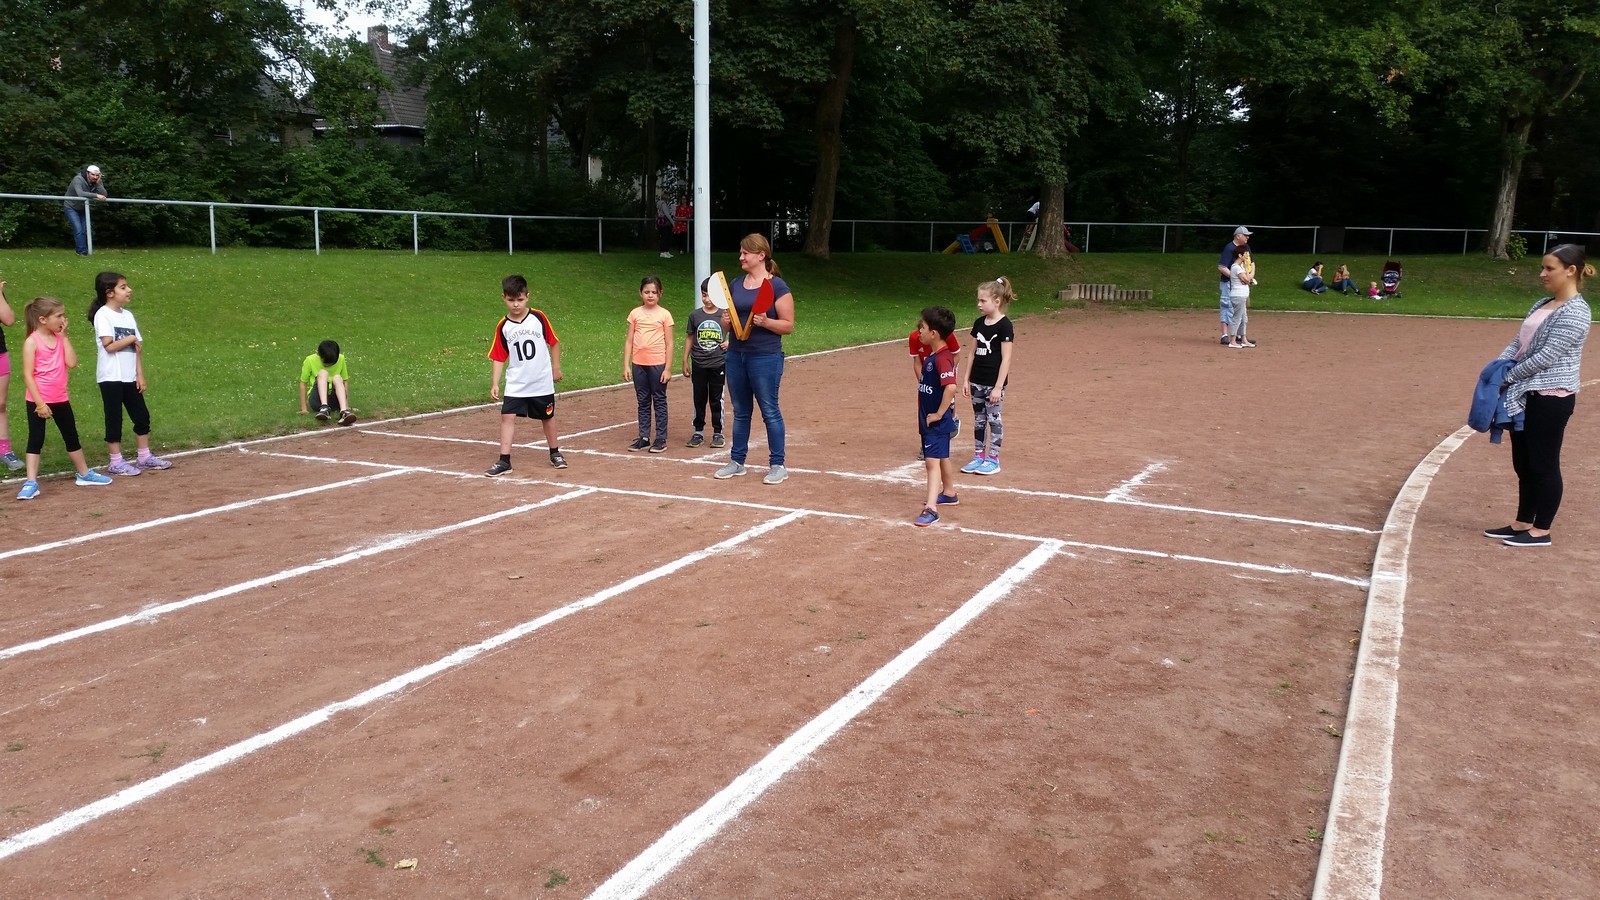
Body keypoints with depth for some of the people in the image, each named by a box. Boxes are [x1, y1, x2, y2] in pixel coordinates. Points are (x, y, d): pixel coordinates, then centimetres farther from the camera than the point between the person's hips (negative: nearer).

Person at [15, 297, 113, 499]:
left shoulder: (59, 338, 4)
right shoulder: (32, 342, -13)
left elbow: (72, 363, -8)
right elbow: (27, 375, -16)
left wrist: (64, 336, -8)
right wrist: (40, 403, -19)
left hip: (60, 399, 6)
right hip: (38, 401, -6)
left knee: (72, 437, 16)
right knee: (35, 440, -1)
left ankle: (84, 474, 30)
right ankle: (31, 483, 2)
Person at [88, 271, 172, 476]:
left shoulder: (127, 315, 11)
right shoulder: (102, 315, -10)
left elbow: (137, 348, 9)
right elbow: (109, 346, -19)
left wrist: (140, 374, 4)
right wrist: (131, 339, -7)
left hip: (130, 377, 7)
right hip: (111, 377, -7)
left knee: (142, 415, 10)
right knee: (114, 419, 0)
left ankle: (144, 457, 21)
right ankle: (116, 463, 8)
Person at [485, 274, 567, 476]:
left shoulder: (538, 317, -7)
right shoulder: (503, 326, -5)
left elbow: (554, 342, 5)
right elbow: (499, 358, -2)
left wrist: (556, 367, 6)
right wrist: (494, 384, -9)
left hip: (542, 382, 0)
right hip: (515, 384, 0)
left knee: (548, 417, 14)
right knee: (507, 416, -10)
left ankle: (555, 453, 33)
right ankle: (504, 460, -6)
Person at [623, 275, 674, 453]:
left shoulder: (664, 315, -1)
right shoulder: (635, 314, 7)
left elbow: (669, 344, -1)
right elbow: (629, 341, 8)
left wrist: (668, 368, -7)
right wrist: (626, 366, 2)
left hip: (658, 364, -3)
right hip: (638, 364, 3)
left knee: (659, 401, 3)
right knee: (643, 401, 11)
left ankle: (661, 439, 8)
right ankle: (643, 437, 18)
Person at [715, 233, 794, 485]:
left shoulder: (777, 286, -7)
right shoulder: (735, 285, 11)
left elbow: (788, 326, -7)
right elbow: (726, 319, 17)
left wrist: (765, 322, -23)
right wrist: (726, 320, -5)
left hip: (766, 357, -6)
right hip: (736, 355, 6)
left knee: (770, 411, -1)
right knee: (740, 412, 13)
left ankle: (778, 465, 8)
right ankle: (737, 461, 23)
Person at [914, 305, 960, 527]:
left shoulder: (942, 358, -22)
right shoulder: (932, 355, 8)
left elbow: (951, 387, -34)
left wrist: (939, 414, -25)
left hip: (937, 421, -10)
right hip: (929, 419, 10)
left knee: (932, 460, -14)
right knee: (942, 457, 24)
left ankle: (930, 508, -18)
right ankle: (949, 494, 41)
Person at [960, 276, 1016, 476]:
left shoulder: (1004, 325, -13)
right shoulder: (979, 323, 7)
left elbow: (1006, 359, -15)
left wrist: (998, 387, -17)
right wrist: (966, 379, 10)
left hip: (994, 382, -7)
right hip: (977, 381, 7)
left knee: (993, 419, 2)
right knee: (978, 419, 12)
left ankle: (993, 460, 12)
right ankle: (978, 457, 22)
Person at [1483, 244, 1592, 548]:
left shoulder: (1575, 311, -14)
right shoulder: (1542, 305, 14)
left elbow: (1547, 355, -19)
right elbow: (1518, 342, 14)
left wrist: (1509, 377, -13)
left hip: (1551, 397, -9)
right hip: (1526, 395, 9)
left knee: (1543, 464, -1)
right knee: (1524, 463, 14)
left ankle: (1541, 530, 8)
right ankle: (1523, 523, 25)